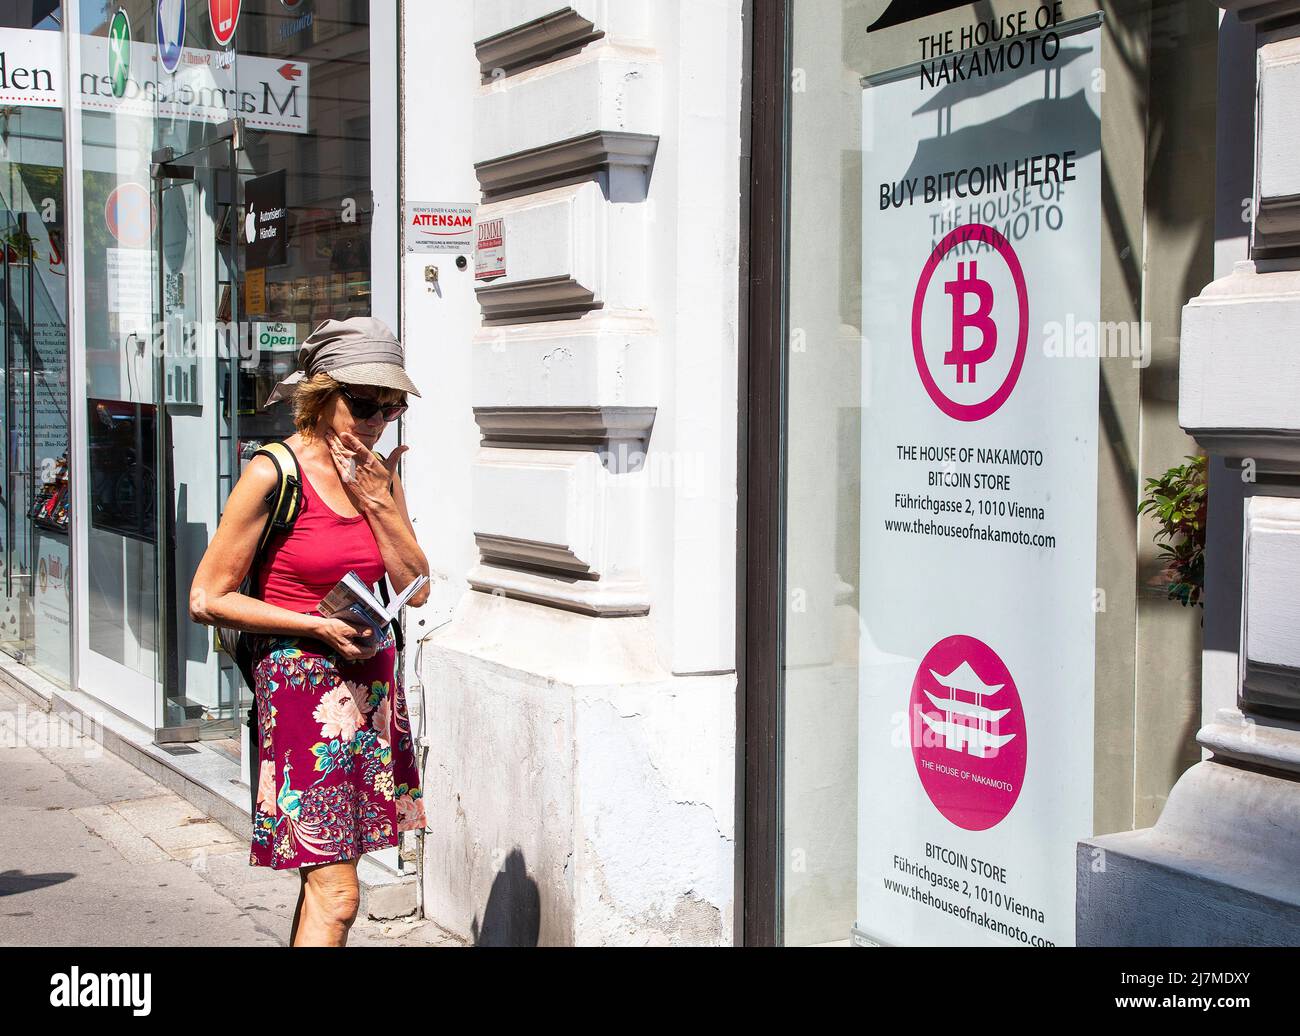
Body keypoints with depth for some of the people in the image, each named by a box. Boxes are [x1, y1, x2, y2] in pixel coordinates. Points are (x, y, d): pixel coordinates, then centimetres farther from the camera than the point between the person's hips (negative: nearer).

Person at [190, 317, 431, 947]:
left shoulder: (377, 472, 8)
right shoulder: (273, 475, -11)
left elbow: (415, 588, 6)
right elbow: (207, 599, -10)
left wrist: (378, 501, -6)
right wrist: (319, 626, -15)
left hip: (372, 682, 6)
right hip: (301, 684, -6)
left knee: (325, 876, 13)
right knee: (335, 893, -9)